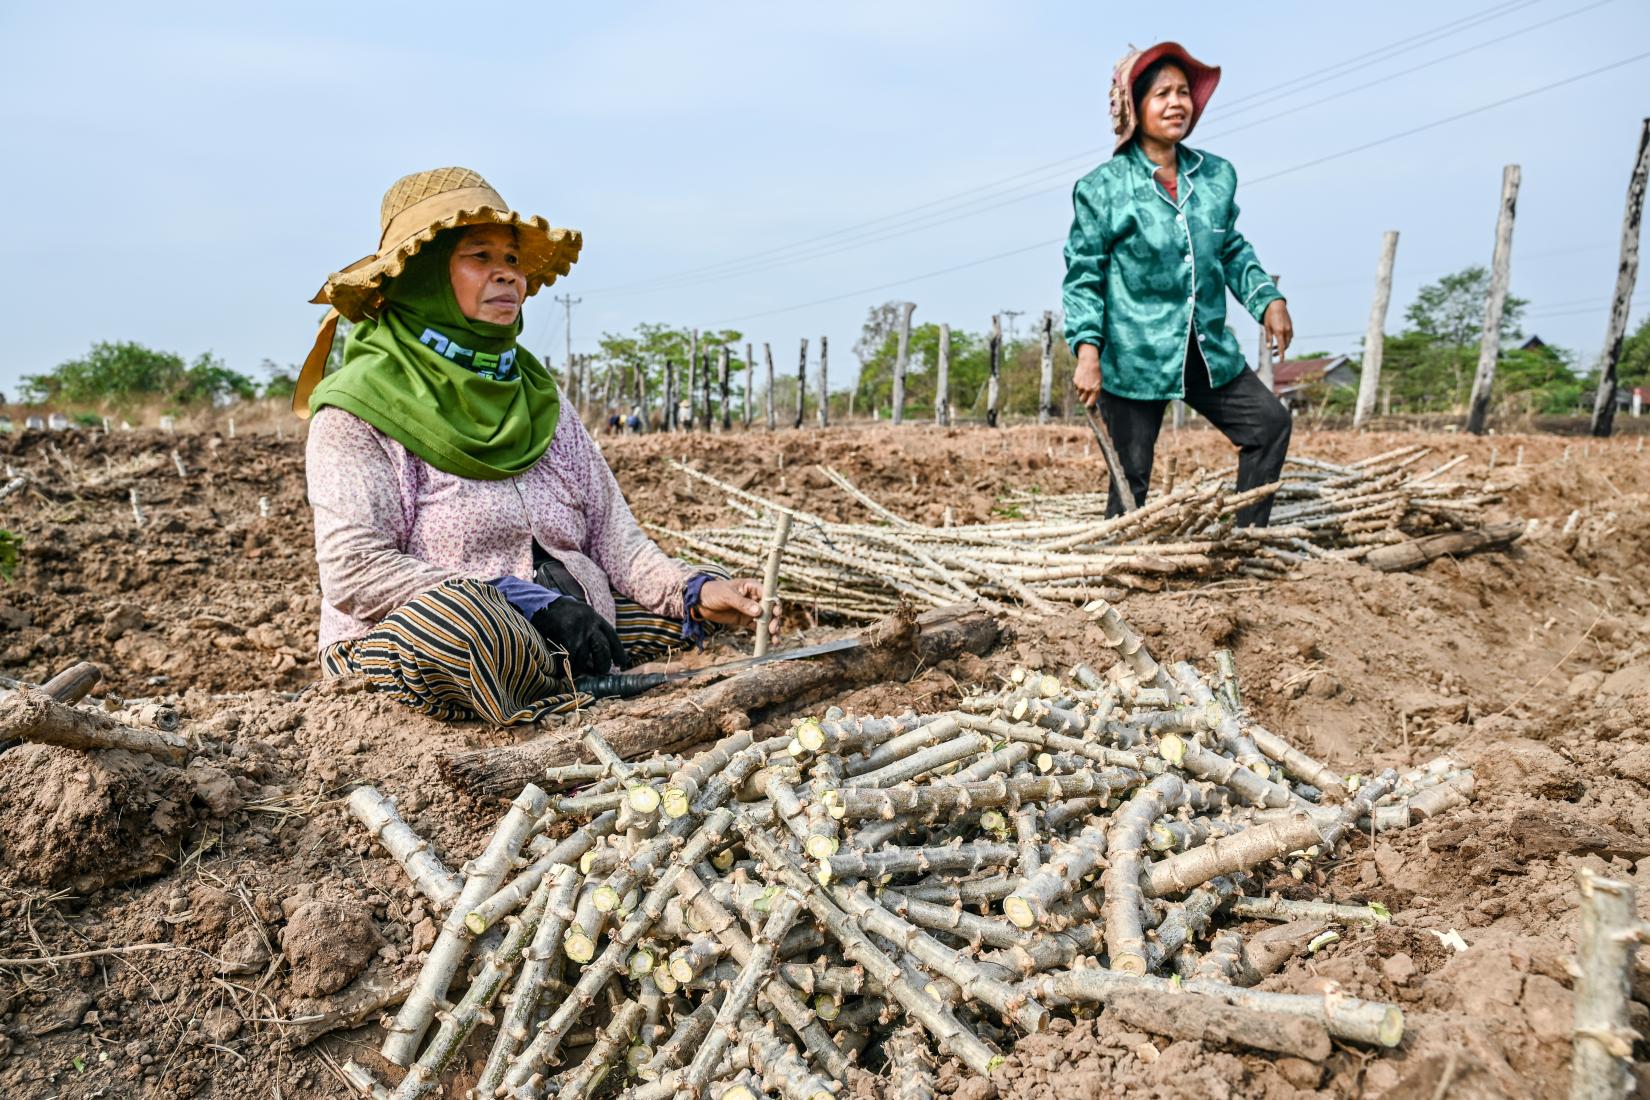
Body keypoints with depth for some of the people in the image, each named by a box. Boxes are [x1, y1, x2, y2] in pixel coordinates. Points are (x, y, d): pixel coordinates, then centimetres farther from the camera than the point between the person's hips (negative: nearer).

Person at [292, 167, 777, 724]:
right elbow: (354, 570, -15)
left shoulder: (541, 397, 15)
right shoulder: (359, 406, -3)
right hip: (401, 648, -6)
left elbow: (610, 535, 8)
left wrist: (694, 591, -12)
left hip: (566, 639, 6)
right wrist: (527, 604, -23)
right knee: (455, 609, -37)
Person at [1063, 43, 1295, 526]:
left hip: (1210, 353, 6)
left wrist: (1268, 299, 5)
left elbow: (1232, 251, 19)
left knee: (1271, 421, 9)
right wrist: (1087, 350, -18)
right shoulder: (1102, 188, -8)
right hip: (1132, 359, -6)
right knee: (1131, 475, 0)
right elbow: (1083, 276, -8)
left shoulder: (1217, 176, 7)